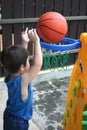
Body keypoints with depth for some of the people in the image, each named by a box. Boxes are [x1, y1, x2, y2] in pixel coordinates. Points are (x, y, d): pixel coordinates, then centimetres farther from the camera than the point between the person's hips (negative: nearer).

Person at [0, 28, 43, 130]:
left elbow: (18, 57, 1)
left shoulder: (10, 75, -12)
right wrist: (36, 42, -31)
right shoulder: (22, 80, -33)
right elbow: (38, 64, -35)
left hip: (10, 116, 7)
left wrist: (25, 42, -5)